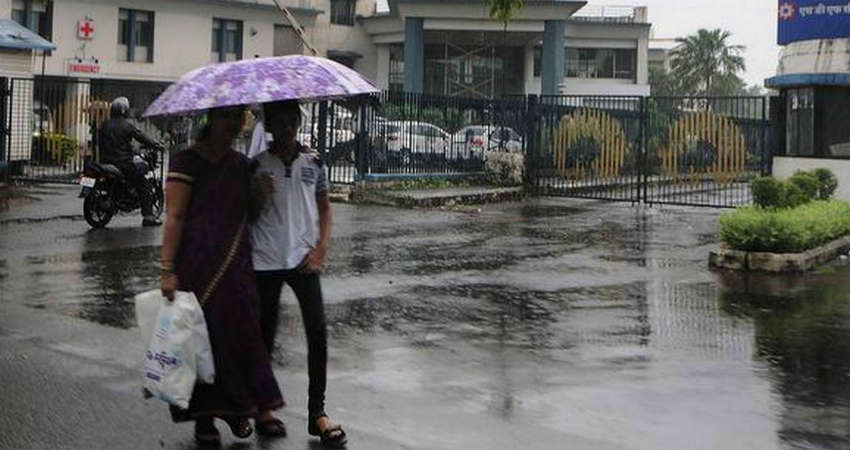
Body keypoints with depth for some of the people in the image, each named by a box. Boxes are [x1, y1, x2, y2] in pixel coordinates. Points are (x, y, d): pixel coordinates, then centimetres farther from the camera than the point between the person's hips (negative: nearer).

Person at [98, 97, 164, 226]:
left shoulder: (105, 125, 9)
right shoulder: (127, 125, -8)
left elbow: (100, 143, 18)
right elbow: (142, 137, -6)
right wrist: (157, 145, 6)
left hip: (106, 161, 6)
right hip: (123, 162, -6)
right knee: (145, 186, -1)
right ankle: (148, 216, -9)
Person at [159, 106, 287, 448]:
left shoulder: (241, 164, 13)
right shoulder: (187, 161, -6)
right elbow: (174, 217, -11)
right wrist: (168, 269, -18)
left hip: (237, 265, 5)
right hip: (198, 264, -5)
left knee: (243, 331, 4)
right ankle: (203, 419, 13)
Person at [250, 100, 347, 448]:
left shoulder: (313, 163, 5)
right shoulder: (257, 166, 1)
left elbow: (324, 207, 12)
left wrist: (322, 247, -1)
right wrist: (260, 195, -16)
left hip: (303, 259, 1)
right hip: (265, 261, -1)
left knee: (318, 331, -7)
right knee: (265, 333, 7)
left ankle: (317, 412, 0)